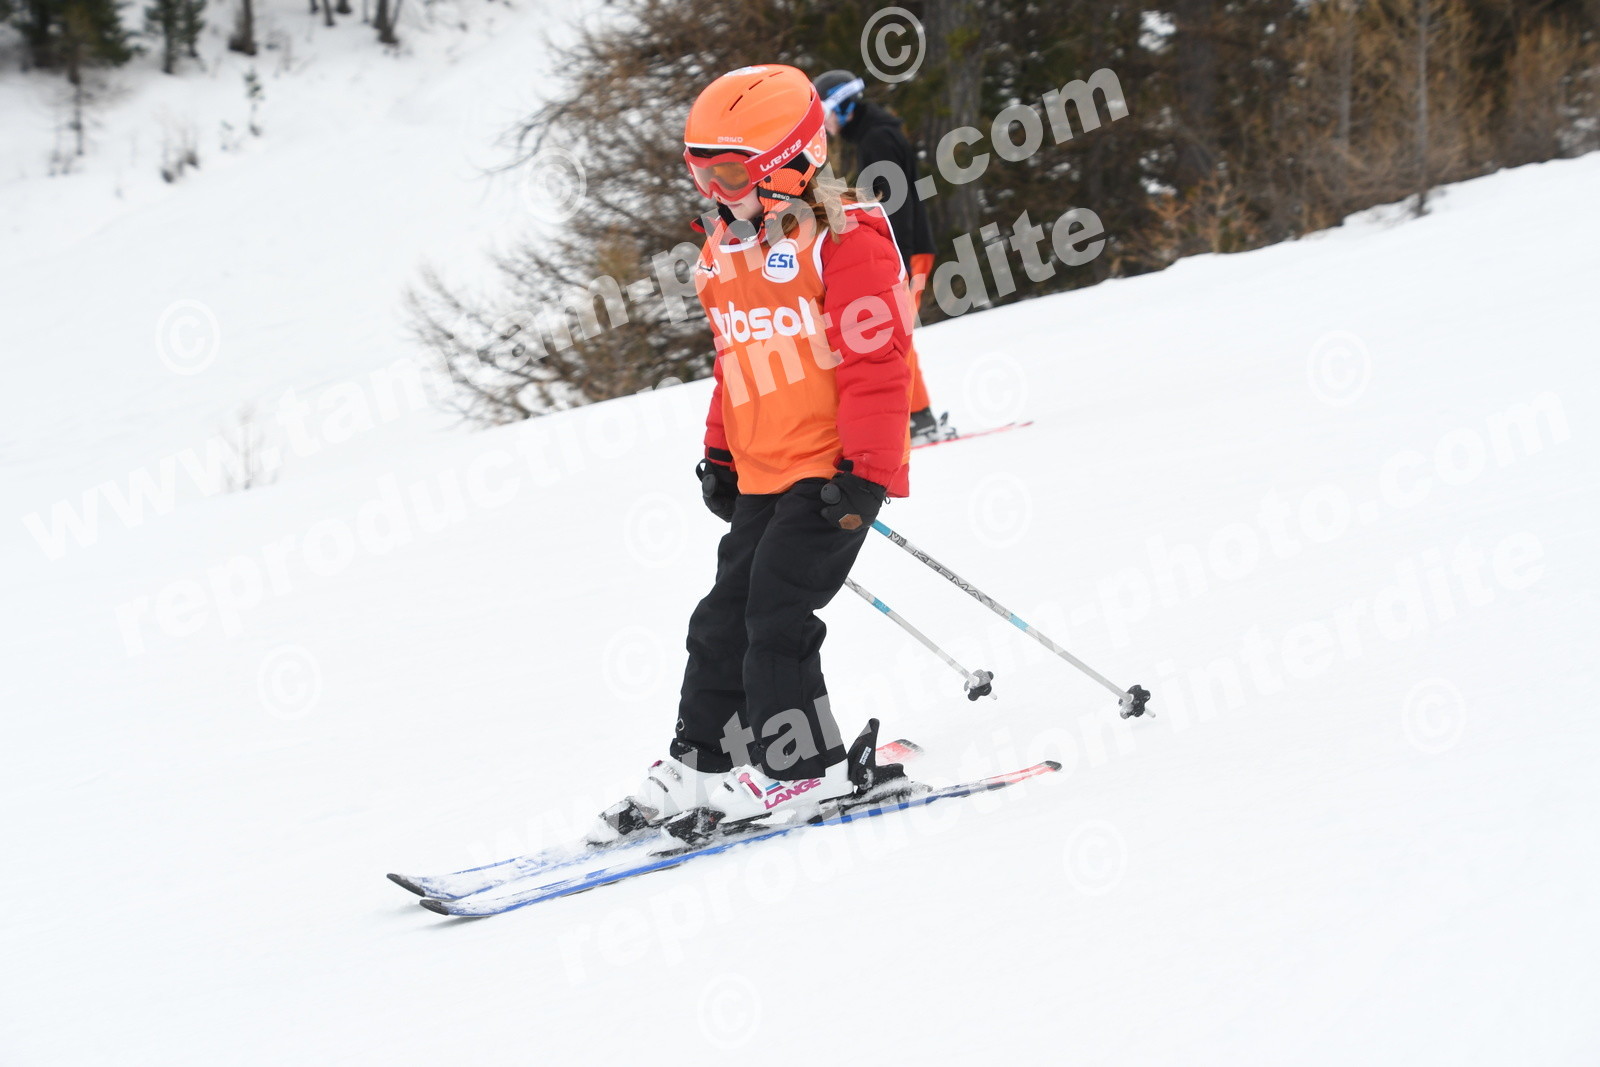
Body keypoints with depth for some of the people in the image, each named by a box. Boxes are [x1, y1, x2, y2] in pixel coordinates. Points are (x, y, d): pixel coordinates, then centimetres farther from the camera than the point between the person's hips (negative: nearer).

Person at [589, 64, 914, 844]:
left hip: (833, 473, -8)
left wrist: (865, 471, -19)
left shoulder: (842, 242, -13)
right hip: (761, 477, 8)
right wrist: (720, 455, 20)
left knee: (775, 611, -13)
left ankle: (801, 767, -2)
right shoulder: (727, 254, 12)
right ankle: (700, 763, 20)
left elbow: (876, 365, -16)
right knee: (725, 617, 9)